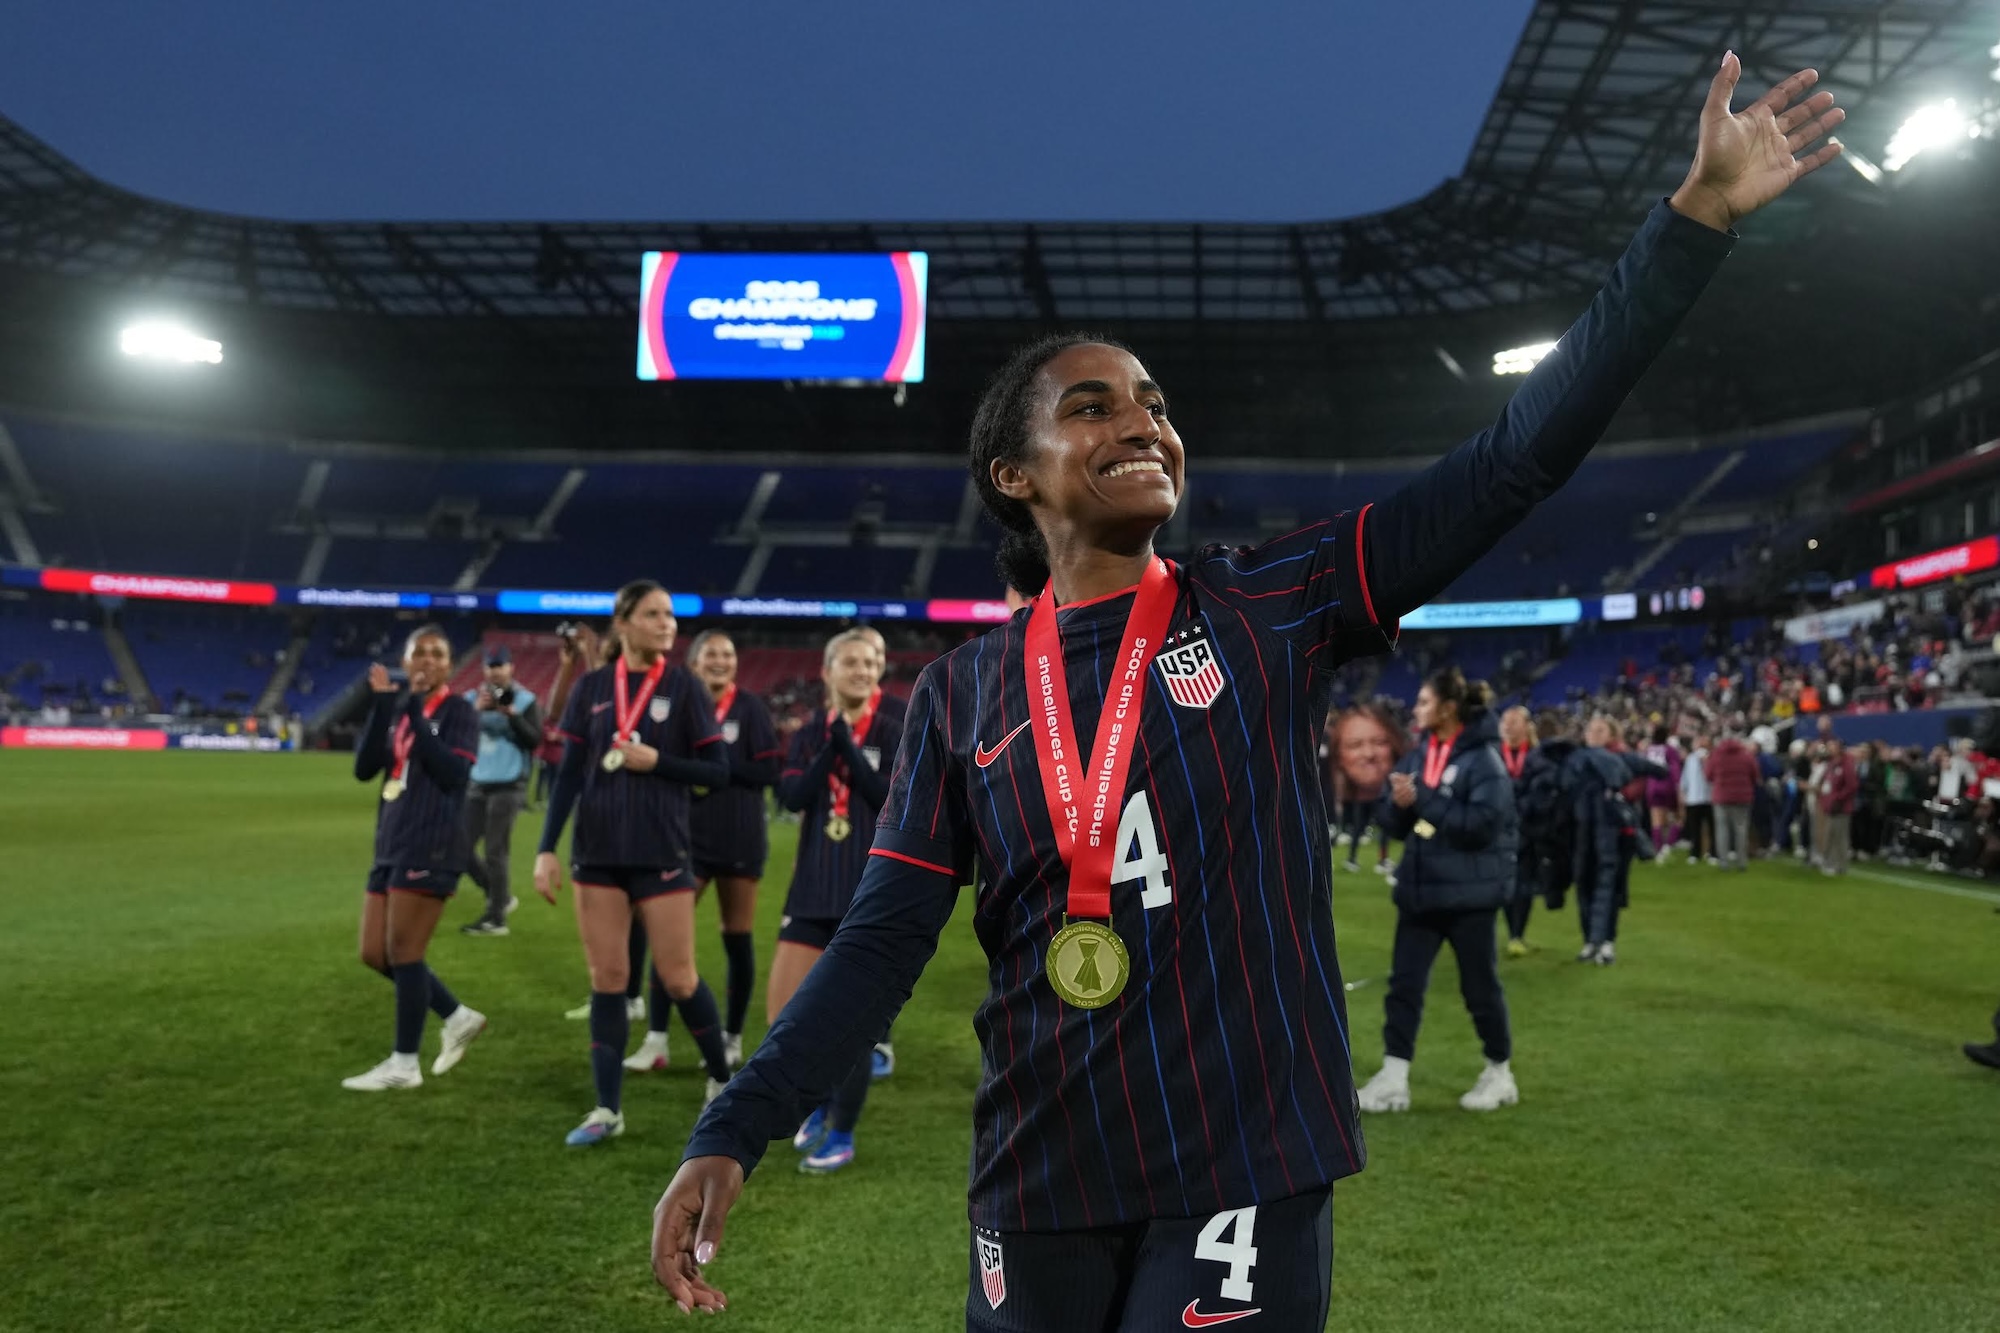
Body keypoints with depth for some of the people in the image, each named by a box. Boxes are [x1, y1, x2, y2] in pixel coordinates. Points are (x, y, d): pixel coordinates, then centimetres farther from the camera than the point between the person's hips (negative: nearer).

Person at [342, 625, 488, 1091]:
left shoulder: (459, 711, -5)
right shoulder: (397, 709, 13)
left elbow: (454, 773, -20)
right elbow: (363, 769, -1)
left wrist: (415, 713, -19)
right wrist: (381, 705, -9)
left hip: (431, 846, -7)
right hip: (391, 843, 8)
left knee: (403, 952, -3)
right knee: (375, 954, 9)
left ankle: (404, 1064, 9)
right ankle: (458, 1017, 23)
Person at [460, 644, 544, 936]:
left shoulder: (525, 700, -3)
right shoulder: (472, 698, 8)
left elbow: (535, 740, -12)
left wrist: (512, 713, -22)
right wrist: (475, 710, -14)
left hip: (508, 786, -5)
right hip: (477, 785, 5)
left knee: (495, 853, -7)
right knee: (462, 849, 6)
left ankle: (496, 918, 1)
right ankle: (501, 896, 25)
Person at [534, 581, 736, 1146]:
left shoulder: (683, 687, -2)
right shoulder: (592, 687, 4)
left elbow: (718, 770, -2)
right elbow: (569, 772, 4)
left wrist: (656, 761, -15)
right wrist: (547, 849, -2)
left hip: (661, 853, -2)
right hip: (598, 853, 2)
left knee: (678, 978, 3)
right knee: (606, 981, 4)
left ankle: (722, 1081, 25)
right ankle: (607, 1109, 11)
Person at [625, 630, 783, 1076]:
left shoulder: (750, 708, -3)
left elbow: (769, 772, -9)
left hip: (739, 840, -1)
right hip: (689, 837, 2)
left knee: (737, 941, 6)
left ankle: (733, 1039, 19)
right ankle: (655, 1041, 2)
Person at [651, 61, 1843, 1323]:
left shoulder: (1271, 608, -2)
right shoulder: (964, 691, 2)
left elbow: (1514, 462, -6)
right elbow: (887, 938, 0)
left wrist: (1699, 212, -8)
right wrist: (734, 1133, -9)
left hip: (1246, 1180, -1)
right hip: (1038, 1191, 2)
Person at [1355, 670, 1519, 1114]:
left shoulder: (1483, 759, -12)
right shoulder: (1417, 755, 7)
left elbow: (1482, 823, -22)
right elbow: (1396, 824, 11)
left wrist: (1423, 800, -21)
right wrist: (1400, 803, -12)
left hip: (1469, 893, -6)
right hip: (1419, 890, 6)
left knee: (1480, 986, 7)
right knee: (1404, 983, 3)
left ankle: (1500, 1074, 25)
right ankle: (1393, 1079, 8)